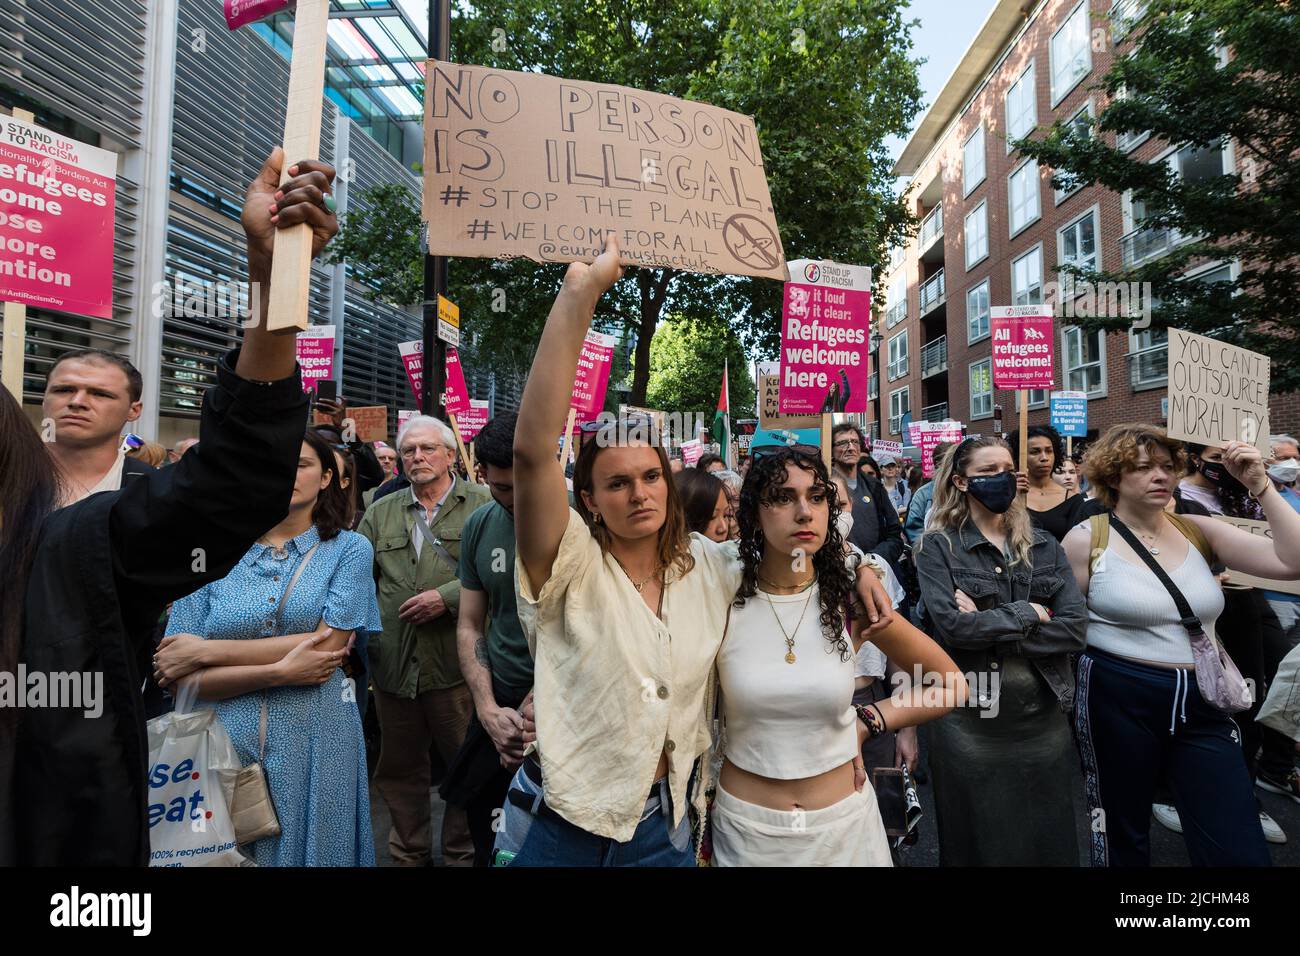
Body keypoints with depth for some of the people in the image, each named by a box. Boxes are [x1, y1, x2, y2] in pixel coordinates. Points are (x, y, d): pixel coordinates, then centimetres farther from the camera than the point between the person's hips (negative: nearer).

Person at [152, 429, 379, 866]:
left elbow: (327, 646, -13)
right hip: (223, 741, 2)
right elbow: (178, 677, -2)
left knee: (310, 853, 11)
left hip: (314, 742, -1)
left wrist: (207, 650, -9)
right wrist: (278, 671, -15)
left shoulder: (349, 548, -1)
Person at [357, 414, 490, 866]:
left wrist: (447, 596, -17)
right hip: (392, 663, 5)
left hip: (456, 662, -4)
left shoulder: (481, 504, -3)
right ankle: (407, 851, 37)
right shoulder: (381, 512, 13)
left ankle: (463, 852, 30)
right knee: (400, 765, 18)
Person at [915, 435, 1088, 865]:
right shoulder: (938, 546, -6)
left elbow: (1074, 628, -6)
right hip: (969, 724, -3)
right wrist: (1027, 613, -11)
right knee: (975, 845, 14)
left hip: (1043, 719, 4)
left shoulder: (1044, 546, 5)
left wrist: (988, 628, -15)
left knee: (1048, 844, 19)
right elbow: (951, 625, -19)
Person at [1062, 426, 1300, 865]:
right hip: (1118, 702, -3)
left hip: (1203, 703, 4)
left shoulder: (1197, 531, 4)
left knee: (1241, 852, 5)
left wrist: (1260, 486, -10)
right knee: (1122, 837, 15)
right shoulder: (1086, 540, -7)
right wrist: (1077, 699, -4)